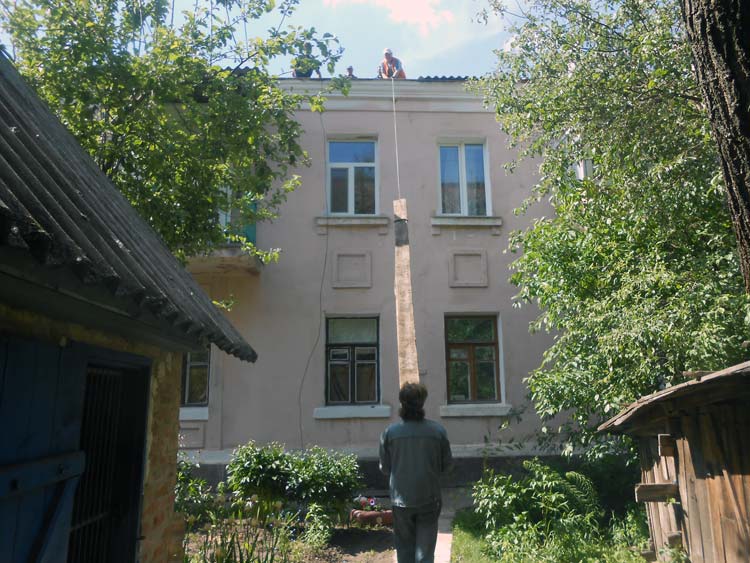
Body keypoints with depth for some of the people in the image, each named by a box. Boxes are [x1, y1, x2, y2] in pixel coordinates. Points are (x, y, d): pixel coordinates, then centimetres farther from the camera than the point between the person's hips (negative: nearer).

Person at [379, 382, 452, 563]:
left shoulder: (390, 432, -9)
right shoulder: (438, 431, -9)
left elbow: (385, 468, -1)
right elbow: (446, 464, 1)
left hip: (401, 500, 0)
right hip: (429, 499, 0)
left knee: (404, 549, 16)